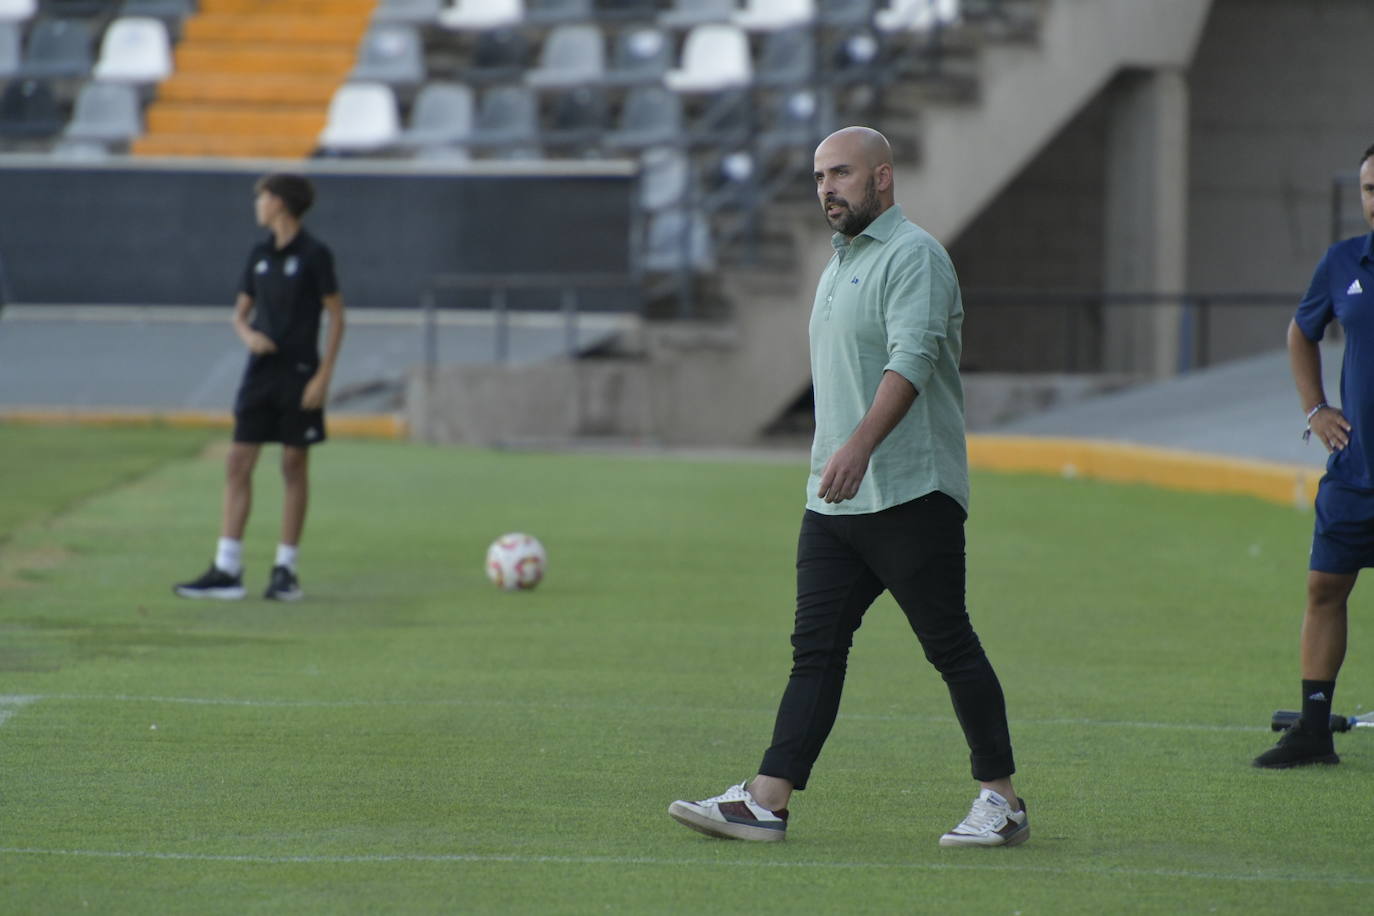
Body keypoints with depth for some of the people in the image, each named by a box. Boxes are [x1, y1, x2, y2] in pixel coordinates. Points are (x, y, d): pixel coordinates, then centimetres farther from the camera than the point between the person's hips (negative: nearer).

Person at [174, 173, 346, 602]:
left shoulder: (314, 255, -6)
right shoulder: (260, 255, 10)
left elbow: (336, 316, -6)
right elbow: (241, 312, 17)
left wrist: (323, 375, -12)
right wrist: (248, 334, -7)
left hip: (299, 371, -5)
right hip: (261, 370, 5)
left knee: (294, 466, 2)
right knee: (238, 464, -2)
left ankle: (285, 570, 10)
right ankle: (226, 570, -2)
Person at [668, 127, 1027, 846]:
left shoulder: (913, 256, -10)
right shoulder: (840, 262, 20)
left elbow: (910, 361, -24)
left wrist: (858, 448, -36)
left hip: (910, 493, -9)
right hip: (833, 500, 9)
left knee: (951, 648, -3)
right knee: (815, 648, 2)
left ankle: (1001, 802, 5)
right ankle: (765, 802, -4)